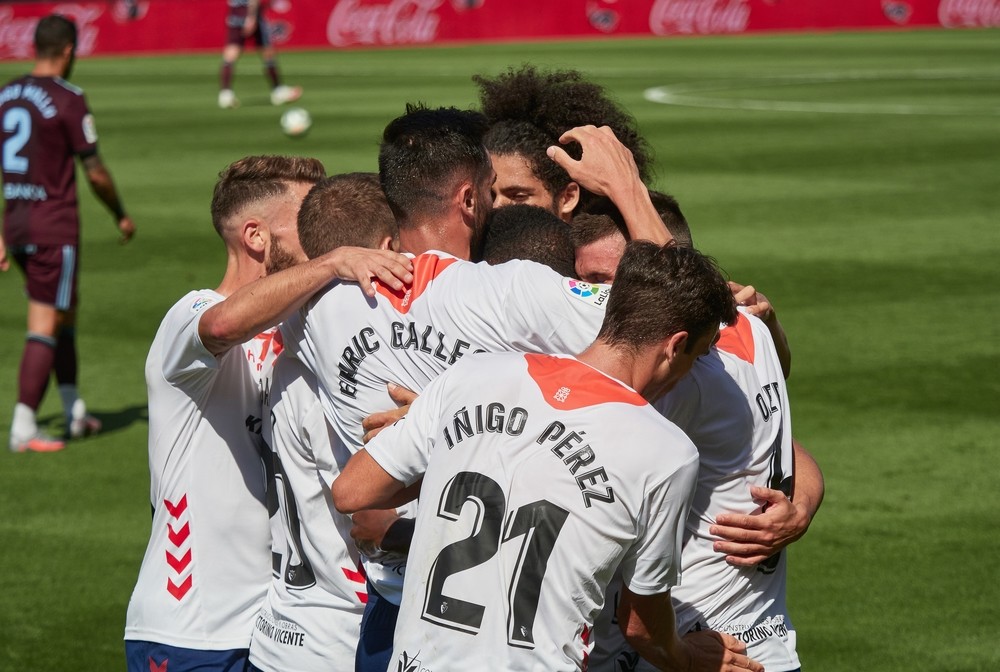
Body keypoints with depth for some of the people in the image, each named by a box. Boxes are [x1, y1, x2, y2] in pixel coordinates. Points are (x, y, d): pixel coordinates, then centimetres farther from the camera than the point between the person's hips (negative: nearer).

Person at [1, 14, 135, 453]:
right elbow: (95, 173, -10)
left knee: (65, 316, 20)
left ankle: (75, 413, 26)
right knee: (45, 327, -4)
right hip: (55, 226, -7)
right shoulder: (68, 100, -12)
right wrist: (120, 215, 6)